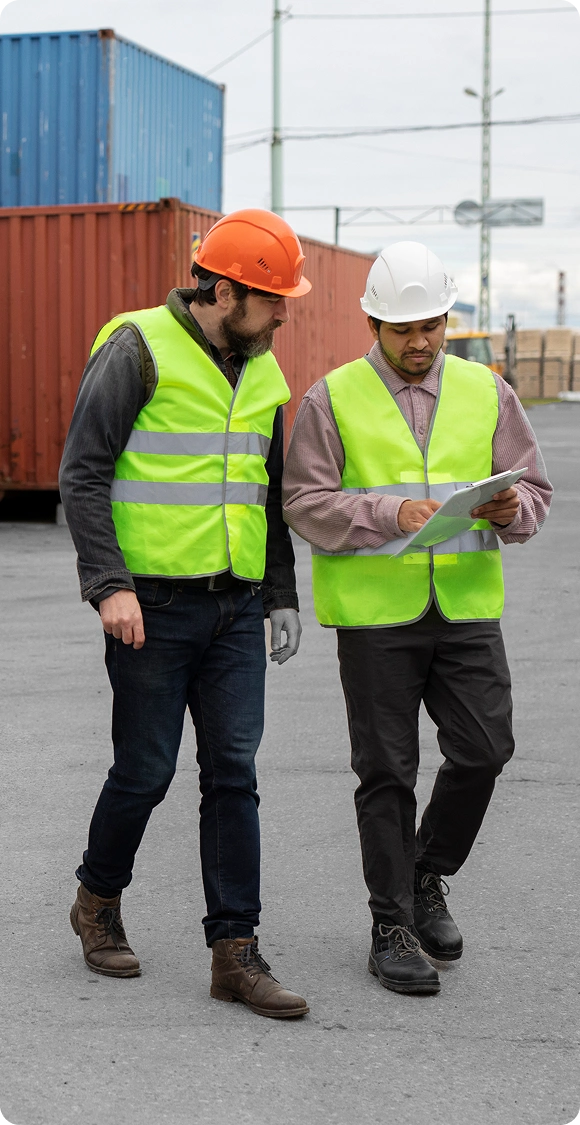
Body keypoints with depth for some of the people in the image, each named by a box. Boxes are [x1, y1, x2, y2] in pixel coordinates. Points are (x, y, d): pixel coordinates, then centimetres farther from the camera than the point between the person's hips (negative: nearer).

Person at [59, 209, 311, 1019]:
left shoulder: (262, 373, 12)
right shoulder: (139, 349, -9)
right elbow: (83, 473, -11)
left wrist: (282, 596, 16)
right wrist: (109, 585, -18)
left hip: (235, 607, 6)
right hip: (153, 604, -6)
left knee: (234, 773, 1)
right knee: (145, 772, 2)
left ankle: (235, 951, 6)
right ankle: (99, 902, 28)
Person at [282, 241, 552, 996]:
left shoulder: (486, 392, 10)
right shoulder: (332, 400, 1)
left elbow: (534, 493, 9)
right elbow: (307, 503, -7)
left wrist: (510, 509, -15)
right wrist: (392, 514, -21)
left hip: (467, 607, 3)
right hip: (375, 614, -3)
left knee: (483, 750, -3)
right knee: (387, 773, 2)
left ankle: (427, 879, 23)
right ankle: (392, 929, 14)